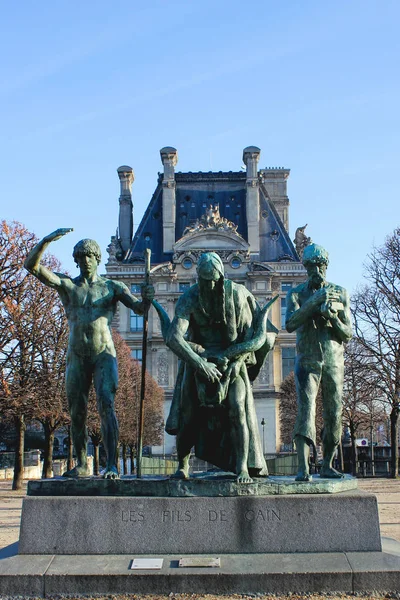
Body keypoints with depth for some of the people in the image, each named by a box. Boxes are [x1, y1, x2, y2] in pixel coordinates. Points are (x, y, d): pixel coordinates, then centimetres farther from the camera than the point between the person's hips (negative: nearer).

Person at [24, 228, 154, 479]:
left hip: (104, 355, -2)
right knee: (77, 413, 7)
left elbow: (138, 307, -4)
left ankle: (112, 465, -18)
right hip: (77, 357, 3)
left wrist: (146, 299, -28)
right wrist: (47, 240, -16)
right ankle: (82, 465, 20)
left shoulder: (112, 286, 6)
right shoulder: (67, 284, 9)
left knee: (107, 407, -15)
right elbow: (32, 265, -1)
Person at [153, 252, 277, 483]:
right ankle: (183, 465, 19)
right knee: (188, 414, -1)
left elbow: (252, 336, -13)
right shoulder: (189, 299, -16)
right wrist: (200, 363, -36)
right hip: (198, 360, 1)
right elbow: (174, 337, -27)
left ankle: (243, 468, -11)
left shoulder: (238, 293, -15)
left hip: (232, 360, -1)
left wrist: (229, 359, -23)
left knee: (237, 409, -17)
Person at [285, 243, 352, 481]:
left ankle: (327, 465, 16)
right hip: (307, 362, -2)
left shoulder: (340, 293, 9)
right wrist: (313, 302, -23)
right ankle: (304, 468, -17)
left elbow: (348, 334, 5)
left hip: (334, 363, 2)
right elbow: (290, 324, -14)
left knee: (334, 415, 3)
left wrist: (333, 318, -15)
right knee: (306, 410, -13)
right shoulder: (297, 294, 4)